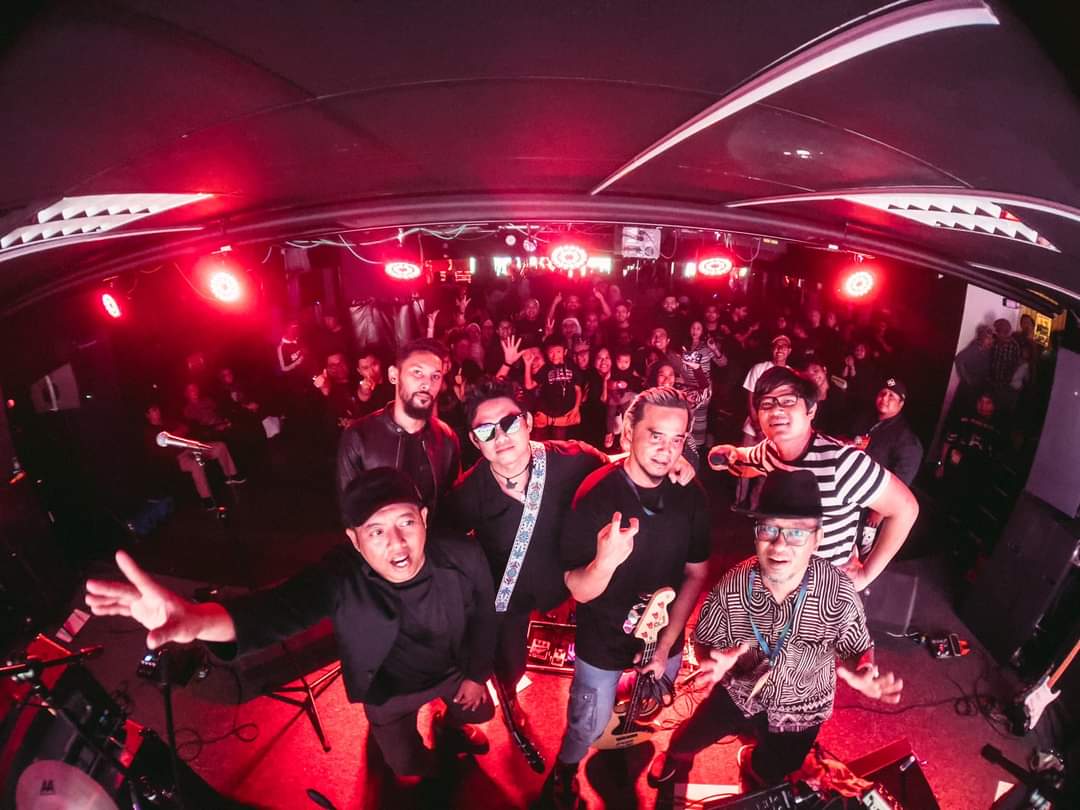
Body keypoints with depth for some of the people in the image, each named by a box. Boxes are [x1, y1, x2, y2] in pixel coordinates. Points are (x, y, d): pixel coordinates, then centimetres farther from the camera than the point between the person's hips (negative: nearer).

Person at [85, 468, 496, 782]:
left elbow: (483, 617, -13)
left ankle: (450, 725, 66)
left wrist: (476, 674, -2)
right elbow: (276, 608, -54)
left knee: (480, 711, 29)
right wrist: (197, 618, -74)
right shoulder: (340, 578, -37)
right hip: (390, 691, -1)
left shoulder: (463, 557, -32)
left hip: (454, 670, 2)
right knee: (412, 769, 21)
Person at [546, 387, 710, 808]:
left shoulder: (691, 495, -15)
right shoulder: (595, 494, -26)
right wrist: (605, 561, -47)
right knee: (588, 728, 14)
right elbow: (579, 591, -26)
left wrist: (666, 643, -9)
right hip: (603, 641, -4)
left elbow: (695, 573, -4)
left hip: (665, 637, 4)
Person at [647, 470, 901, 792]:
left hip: (799, 712, 0)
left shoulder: (839, 595, -32)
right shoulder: (732, 586, -29)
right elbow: (704, 639, -13)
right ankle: (676, 757, 62)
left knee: (770, 780, 28)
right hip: (738, 692, 0)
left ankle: (755, 763, 67)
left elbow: (857, 650, -14)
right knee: (687, 739, 24)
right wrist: (714, 662, -35)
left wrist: (862, 674, -36)